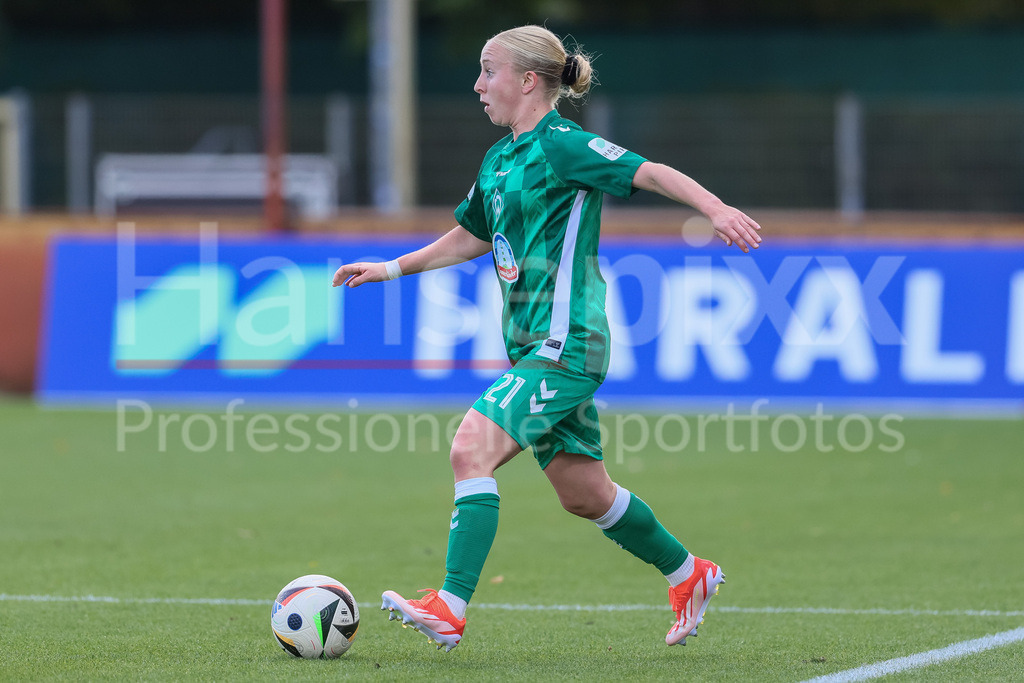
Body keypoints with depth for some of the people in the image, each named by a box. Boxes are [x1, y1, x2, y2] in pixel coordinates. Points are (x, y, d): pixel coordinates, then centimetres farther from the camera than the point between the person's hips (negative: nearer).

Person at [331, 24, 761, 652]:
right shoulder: (499, 159, 16)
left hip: (565, 345, -9)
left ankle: (451, 611, -23)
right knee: (584, 494, 16)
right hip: (534, 346, 9)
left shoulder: (562, 146, -10)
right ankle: (689, 576, 32)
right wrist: (392, 269, 29)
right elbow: (473, 236, 31)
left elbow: (650, 173, -19)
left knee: (472, 450, -20)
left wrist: (715, 208, -34)